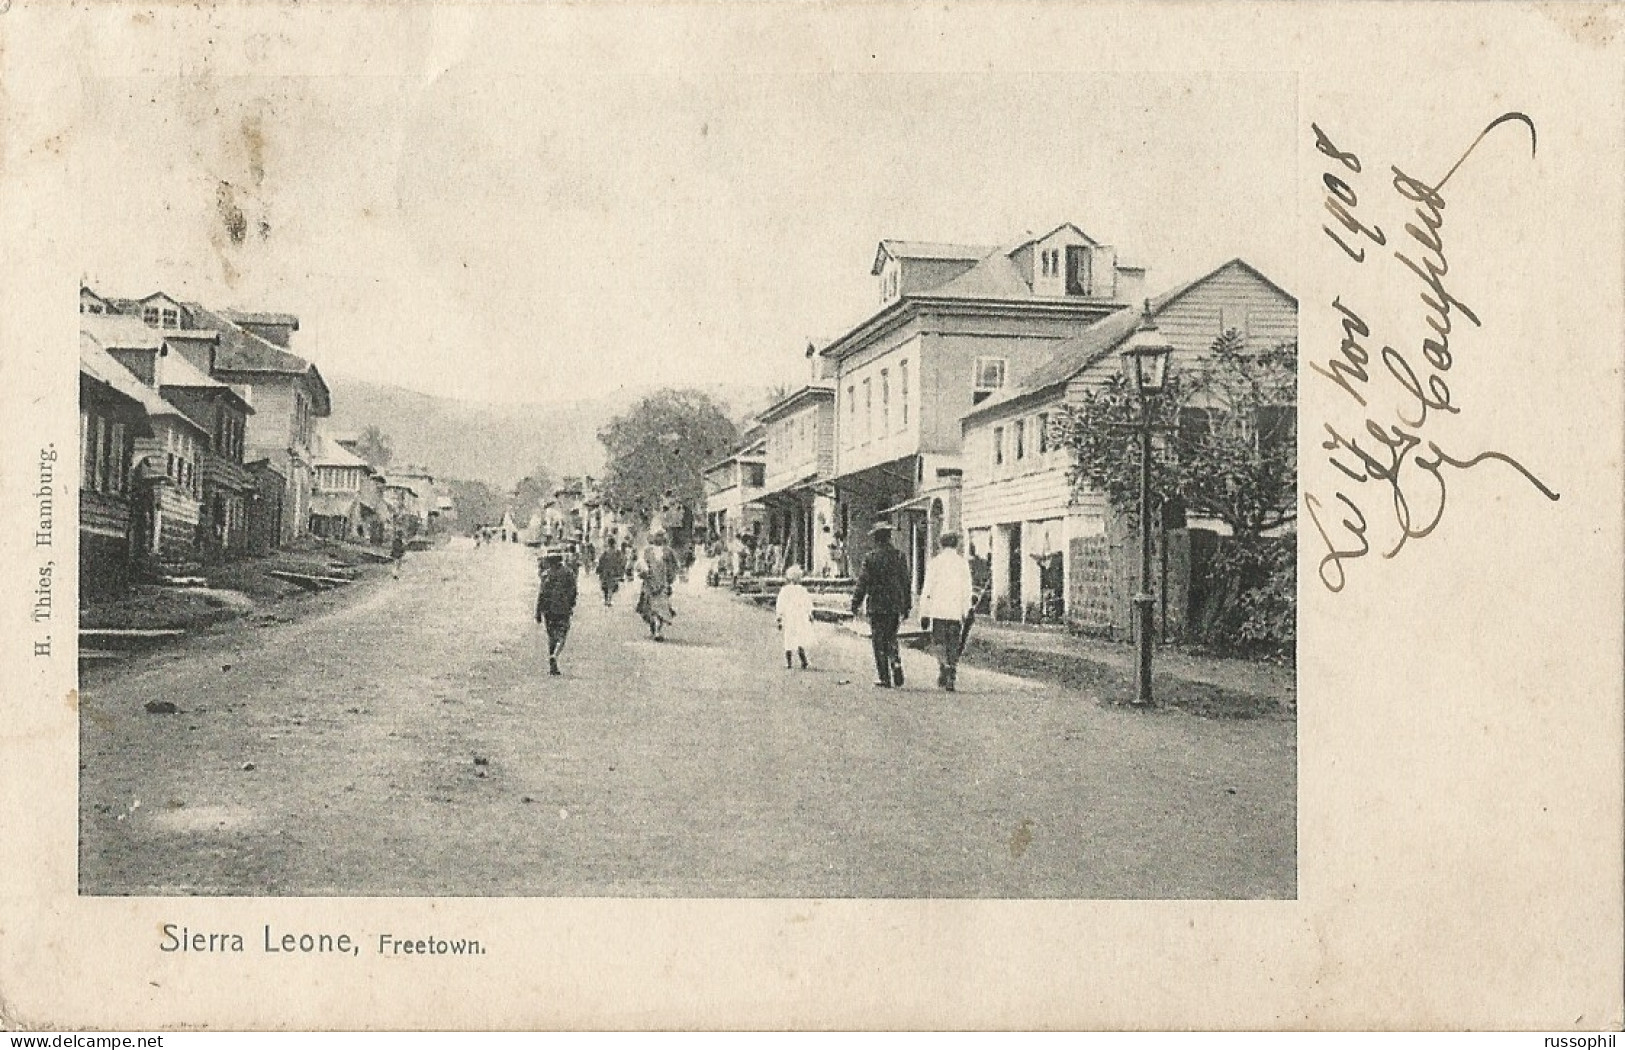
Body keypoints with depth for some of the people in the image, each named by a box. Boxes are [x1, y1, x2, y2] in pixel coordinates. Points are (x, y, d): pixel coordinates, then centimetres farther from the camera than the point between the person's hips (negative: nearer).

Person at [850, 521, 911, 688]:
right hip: (896, 606, 4)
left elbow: (863, 583, -7)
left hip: (877, 605, -4)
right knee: (891, 638, 19)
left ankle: (884, 678, 4)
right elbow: (906, 582, 6)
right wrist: (906, 606, 15)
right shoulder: (900, 556, 2)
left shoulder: (870, 557, -9)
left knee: (878, 642, 4)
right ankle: (896, 663, -4)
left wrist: (855, 604, 3)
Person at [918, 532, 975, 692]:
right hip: (956, 612, 2)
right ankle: (951, 680, 5)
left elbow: (927, 590, -3)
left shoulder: (935, 562, -1)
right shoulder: (963, 563, 4)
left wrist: (924, 614, 1)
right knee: (954, 647, 7)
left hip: (938, 611, -2)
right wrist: (966, 613, 9)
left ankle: (944, 667, -15)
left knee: (938, 643, 8)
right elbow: (967, 591, 3)